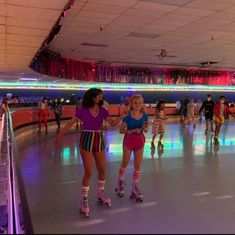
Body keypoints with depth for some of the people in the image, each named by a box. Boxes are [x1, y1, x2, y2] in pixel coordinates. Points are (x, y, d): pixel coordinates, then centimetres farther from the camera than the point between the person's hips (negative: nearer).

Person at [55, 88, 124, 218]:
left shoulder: (102, 111, 1)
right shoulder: (82, 110, -8)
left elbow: (113, 123, -8)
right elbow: (70, 123, -4)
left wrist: (123, 115, -21)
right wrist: (59, 135, -4)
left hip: (99, 140, 4)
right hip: (86, 140, -4)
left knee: (102, 169, 11)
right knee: (88, 172, -5)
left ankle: (101, 194, 34)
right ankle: (84, 200, 10)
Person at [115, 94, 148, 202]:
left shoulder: (144, 116, -5)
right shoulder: (127, 116, -13)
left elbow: (145, 130, 6)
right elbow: (121, 130, -11)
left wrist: (144, 128, -17)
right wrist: (133, 130, -24)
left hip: (140, 141, 3)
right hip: (129, 140, -2)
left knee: (138, 165, 7)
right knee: (125, 163, 14)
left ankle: (135, 187, 21)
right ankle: (120, 182, 36)